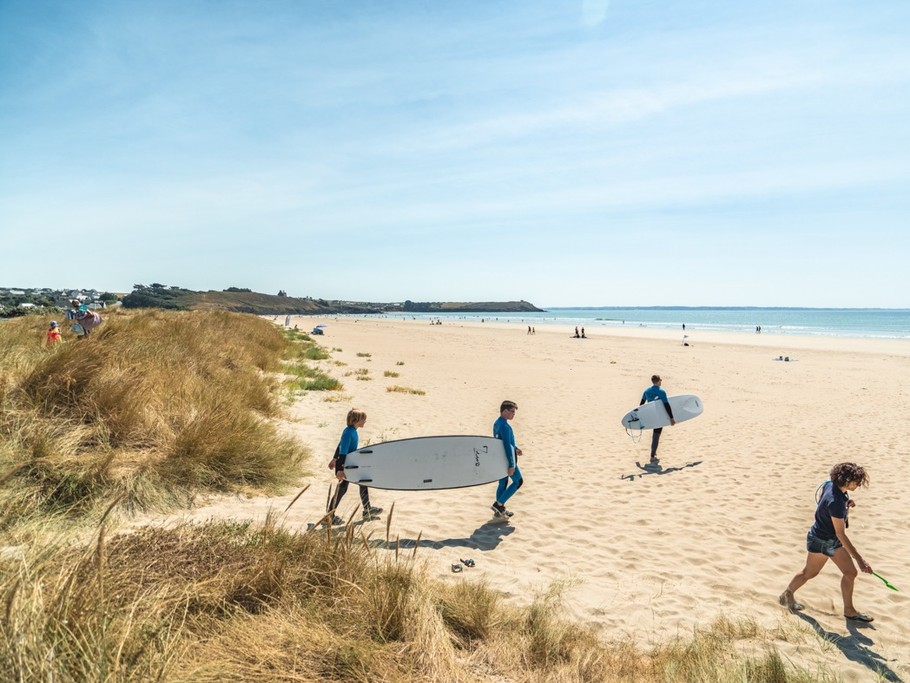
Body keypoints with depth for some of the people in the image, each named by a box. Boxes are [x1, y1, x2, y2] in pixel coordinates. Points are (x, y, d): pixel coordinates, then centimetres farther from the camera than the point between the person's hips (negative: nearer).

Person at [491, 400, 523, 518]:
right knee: (518, 481, 5)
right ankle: (498, 504, 2)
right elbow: (507, 446, -24)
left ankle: (500, 510, 23)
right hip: (507, 459, -9)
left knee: (502, 483, 16)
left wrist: (515, 448, 21)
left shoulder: (497, 423, 8)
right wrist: (511, 465, -23)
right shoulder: (505, 426, -23)